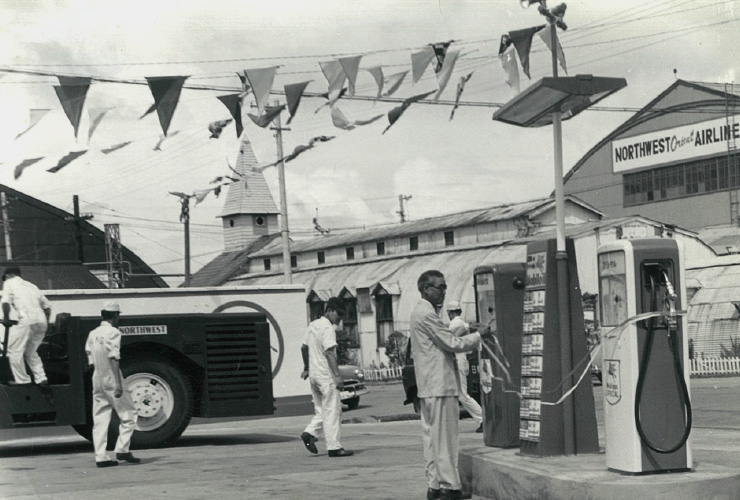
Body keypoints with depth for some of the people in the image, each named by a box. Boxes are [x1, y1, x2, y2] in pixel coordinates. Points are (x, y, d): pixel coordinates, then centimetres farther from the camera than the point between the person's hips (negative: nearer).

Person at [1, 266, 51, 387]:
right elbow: (47, 306, 24)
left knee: (14, 350, 5)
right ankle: (41, 379, 9)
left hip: (27, 321, -7)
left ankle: (22, 379, 3)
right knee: (31, 352, 19)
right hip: (42, 322, 7)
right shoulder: (31, 285, 29)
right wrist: (46, 322, 28)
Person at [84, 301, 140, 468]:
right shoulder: (113, 332, -10)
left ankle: (101, 456, 3)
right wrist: (118, 383, -22)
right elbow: (114, 358, -19)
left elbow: (91, 360, 13)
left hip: (97, 379, 7)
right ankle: (122, 449, -4)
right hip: (111, 379, -7)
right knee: (129, 414, 3)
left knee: (100, 419, 6)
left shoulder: (92, 334, 12)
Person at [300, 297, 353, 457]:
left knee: (322, 410, 18)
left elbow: (304, 348, 22)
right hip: (326, 375, -9)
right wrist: (337, 375, -26)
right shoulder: (327, 328, -15)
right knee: (332, 411, -4)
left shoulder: (313, 325, 13)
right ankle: (334, 447, -3)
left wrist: (306, 368, 31)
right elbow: (329, 353, -23)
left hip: (314, 374, 9)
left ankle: (310, 433, 4)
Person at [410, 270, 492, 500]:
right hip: (440, 385, -10)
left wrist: (471, 336, 11)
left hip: (428, 386, 10)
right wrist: (478, 335, -3)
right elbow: (452, 344, -15)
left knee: (432, 435, 10)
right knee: (444, 438, -6)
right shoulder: (427, 314, -15)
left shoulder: (421, 312, 17)